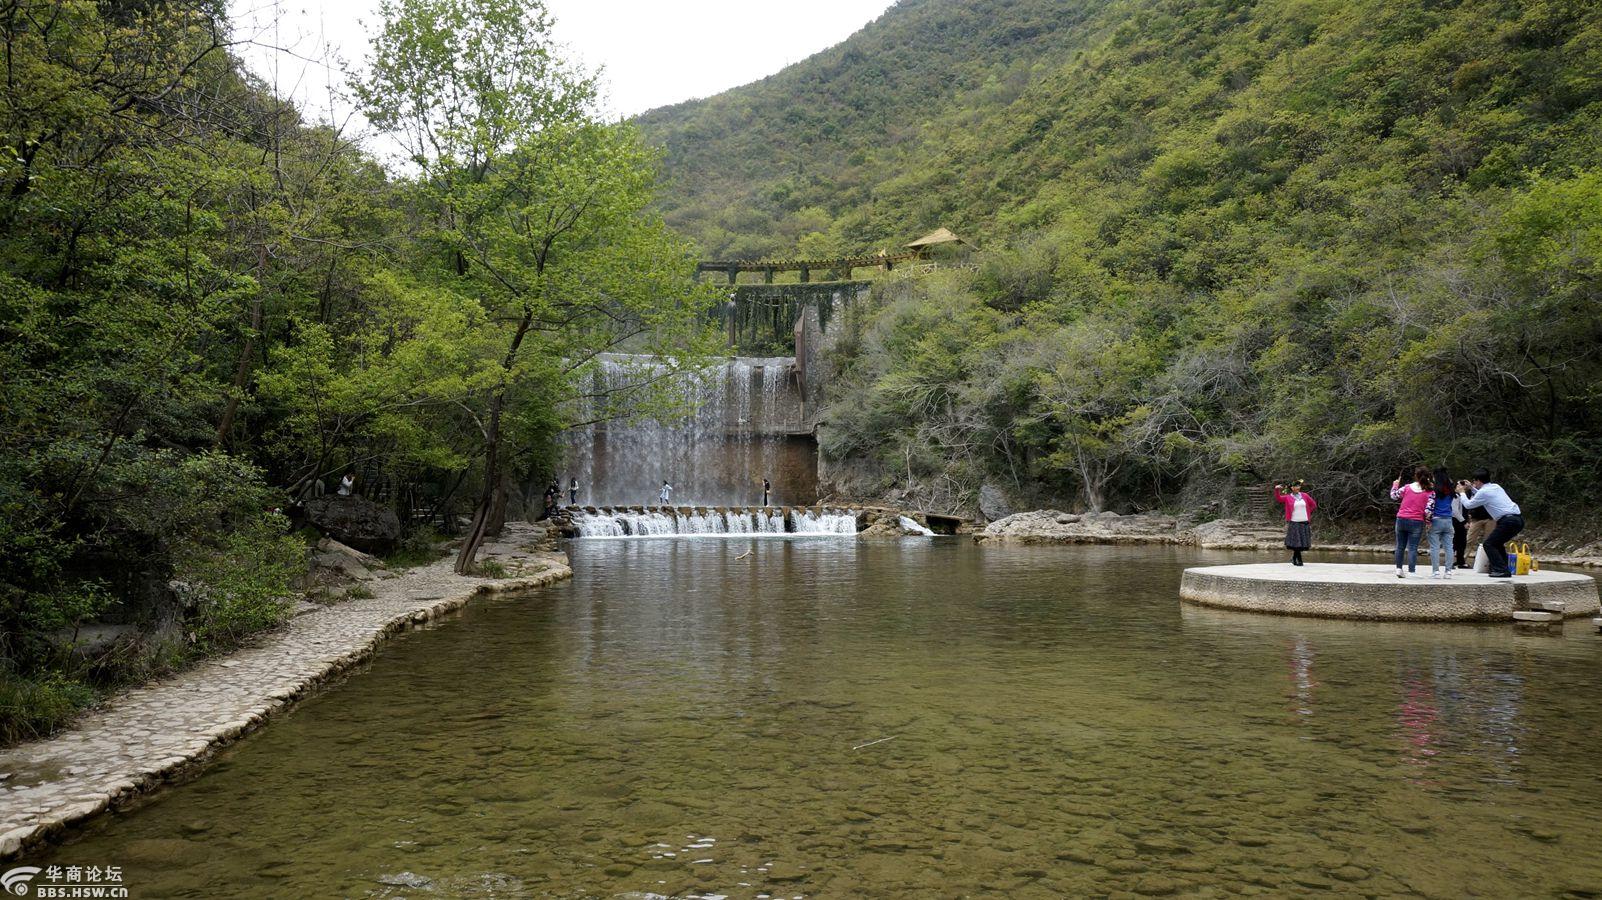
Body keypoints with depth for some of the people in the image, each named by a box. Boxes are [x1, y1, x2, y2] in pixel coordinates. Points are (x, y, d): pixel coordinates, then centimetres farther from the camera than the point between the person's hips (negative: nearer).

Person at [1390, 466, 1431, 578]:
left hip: (1401, 519, 2)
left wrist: (1395, 484, 27)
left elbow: (1393, 496, 11)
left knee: (1400, 546, 14)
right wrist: (1427, 519, 9)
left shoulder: (1407, 487, 0)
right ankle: (1411, 572, -3)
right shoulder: (1429, 492, -5)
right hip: (1416, 522, -2)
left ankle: (1399, 569, 18)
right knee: (1412, 548, 1)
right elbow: (1428, 510, -11)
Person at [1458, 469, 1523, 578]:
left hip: (1509, 521, -9)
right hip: (1519, 519, 9)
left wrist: (1462, 493, 21)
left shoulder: (1483, 492, -8)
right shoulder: (1495, 486, 17)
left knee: (1489, 544, -1)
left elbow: (1468, 505, 6)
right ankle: (1504, 569, 20)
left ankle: (1502, 570, -8)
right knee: (1497, 543, 22)